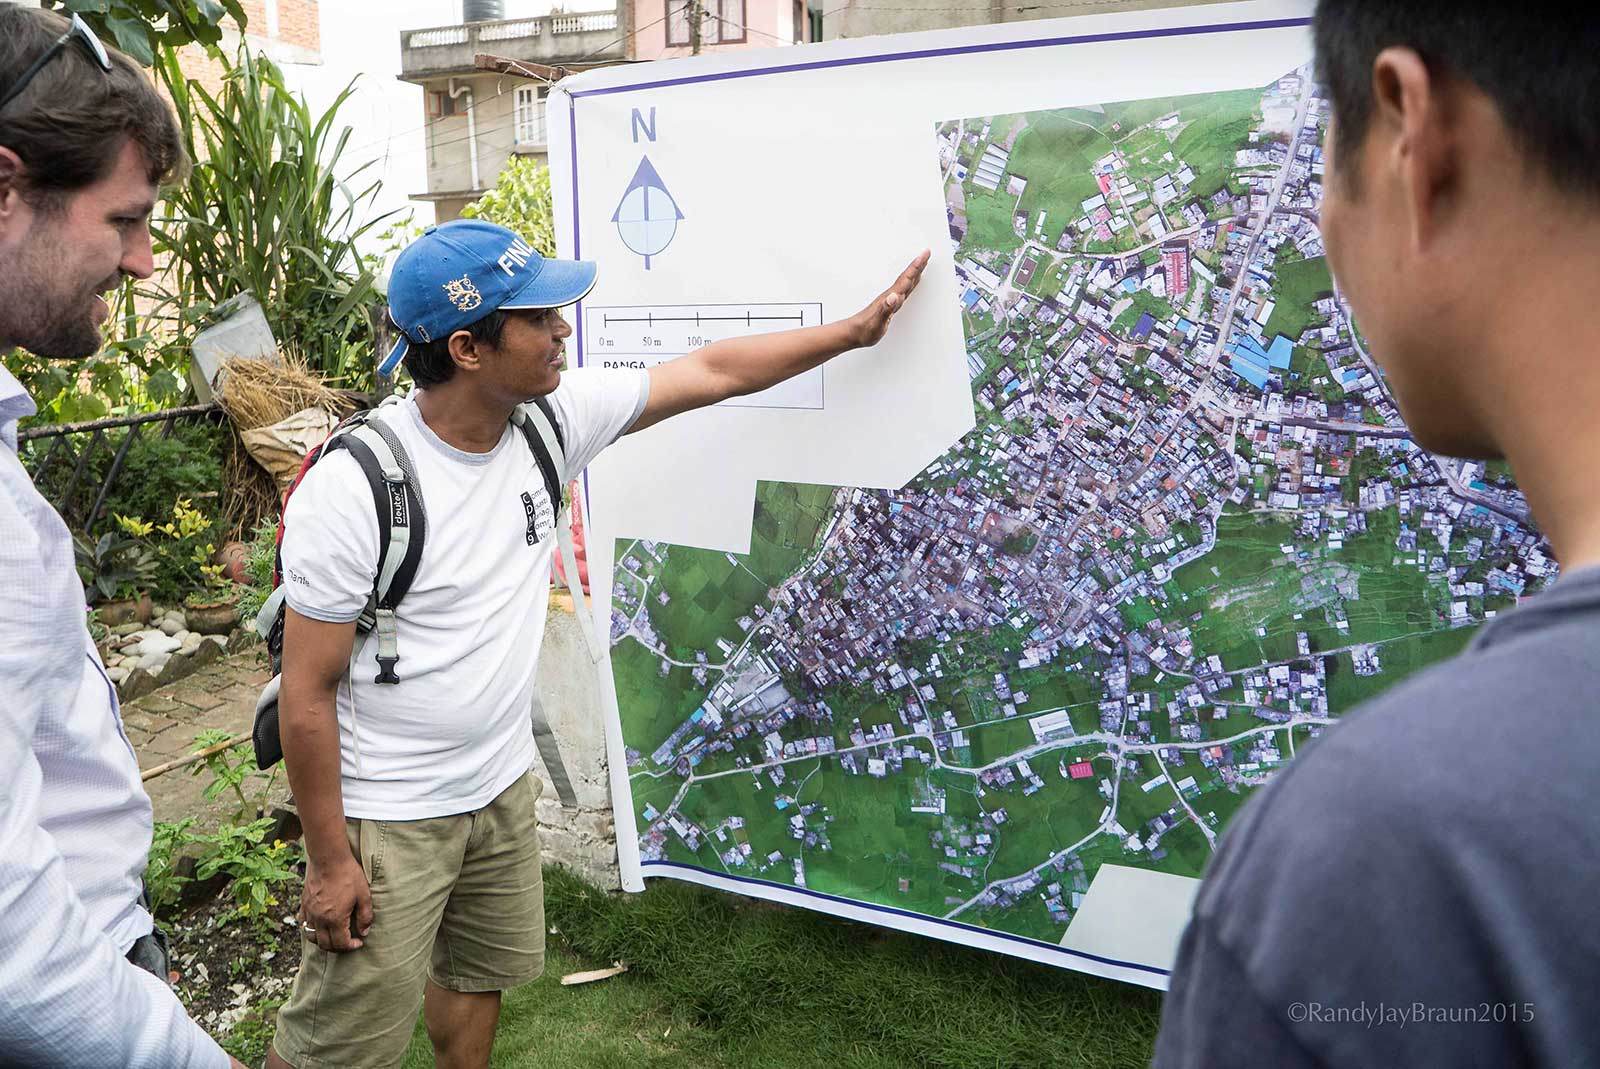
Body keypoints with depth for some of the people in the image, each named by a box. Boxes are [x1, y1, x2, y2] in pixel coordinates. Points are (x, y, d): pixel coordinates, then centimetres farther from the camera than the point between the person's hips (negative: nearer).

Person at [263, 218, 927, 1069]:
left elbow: (712, 373, 0)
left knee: (480, 975, 24)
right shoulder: (351, 490, -25)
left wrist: (859, 328, 5)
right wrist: (329, 862, -12)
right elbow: (307, 693, -18)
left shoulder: (551, 419, -9)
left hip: (502, 786, 6)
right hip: (388, 818, -6)